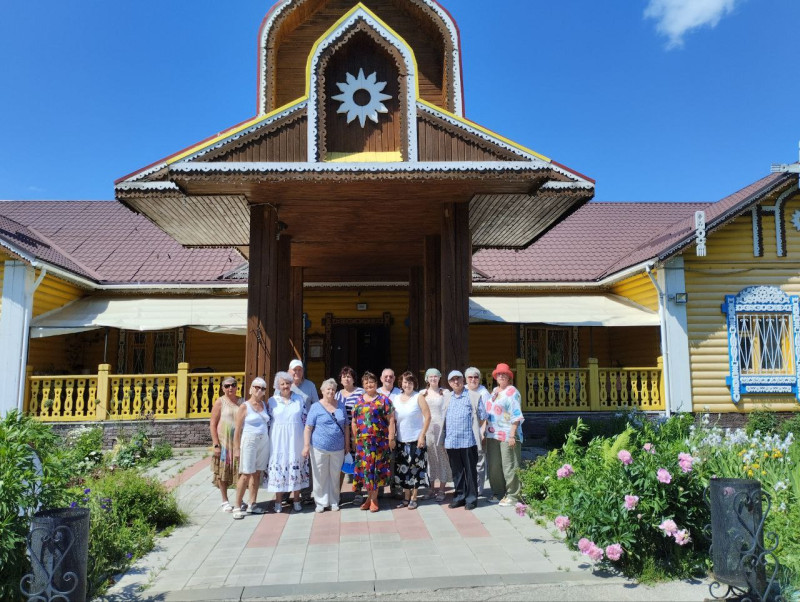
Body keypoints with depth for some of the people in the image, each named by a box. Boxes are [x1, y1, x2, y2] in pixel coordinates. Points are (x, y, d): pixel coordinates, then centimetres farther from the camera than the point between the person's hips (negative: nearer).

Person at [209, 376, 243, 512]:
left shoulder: (242, 402, 9)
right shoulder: (220, 402, -2)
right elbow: (213, 424, -5)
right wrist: (216, 444, -11)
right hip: (224, 441, -3)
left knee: (240, 471, 6)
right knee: (223, 471, 5)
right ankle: (225, 501, 17)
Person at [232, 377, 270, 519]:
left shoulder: (264, 405, 12)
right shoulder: (244, 407, -4)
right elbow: (238, 429, -5)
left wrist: (268, 441, 6)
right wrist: (236, 448, -8)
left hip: (263, 442, 5)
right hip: (249, 442, -5)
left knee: (257, 474, 8)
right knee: (246, 475, -5)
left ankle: (252, 505, 17)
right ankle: (238, 506, 3)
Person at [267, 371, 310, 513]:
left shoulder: (299, 399, 4)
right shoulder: (272, 401, 3)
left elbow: (305, 419, 6)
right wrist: (269, 440, 1)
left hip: (296, 440, 0)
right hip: (279, 441, 0)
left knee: (297, 468, 6)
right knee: (278, 467, 2)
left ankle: (296, 499, 20)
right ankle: (278, 501, 15)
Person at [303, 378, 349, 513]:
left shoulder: (341, 405, 9)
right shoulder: (316, 407, -2)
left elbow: (345, 426, 14)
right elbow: (308, 427, -5)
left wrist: (347, 444, 12)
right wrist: (306, 445, -11)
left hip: (338, 448, 3)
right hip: (319, 447, -3)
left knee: (335, 476, 10)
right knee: (320, 476, 4)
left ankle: (334, 502, 23)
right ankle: (321, 502, 18)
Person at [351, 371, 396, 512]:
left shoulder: (383, 400, 0)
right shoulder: (359, 401, 12)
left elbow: (391, 420, -4)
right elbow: (354, 421, 16)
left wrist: (391, 438, -9)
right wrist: (355, 438, 11)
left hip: (379, 441, -4)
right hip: (362, 441, 4)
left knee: (376, 467, 0)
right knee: (365, 467, 6)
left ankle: (373, 498, 11)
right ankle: (370, 497, 18)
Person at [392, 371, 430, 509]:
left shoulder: (418, 398, -5)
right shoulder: (396, 398, 8)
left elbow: (427, 417, -8)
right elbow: (393, 419, 13)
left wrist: (422, 435, -13)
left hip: (416, 439, -4)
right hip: (401, 440, 4)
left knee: (415, 468, 0)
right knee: (403, 469, 7)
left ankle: (413, 498, 12)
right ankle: (406, 498, 19)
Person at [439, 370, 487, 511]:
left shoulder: (473, 396, -1)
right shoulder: (447, 397, 13)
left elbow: (482, 417, 4)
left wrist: (474, 429, 7)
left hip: (468, 440, -4)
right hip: (451, 440, 4)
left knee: (470, 470, 2)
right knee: (456, 471, 11)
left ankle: (471, 498, 11)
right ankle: (459, 496, 22)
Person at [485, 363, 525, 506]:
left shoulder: (512, 392, -7)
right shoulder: (494, 391, 16)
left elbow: (516, 416, -12)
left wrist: (512, 435, -18)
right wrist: (486, 432, 17)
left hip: (507, 435, -8)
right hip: (493, 435, 8)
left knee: (509, 467, -3)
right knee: (494, 466, 13)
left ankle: (512, 496, 7)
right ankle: (498, 493, 25)